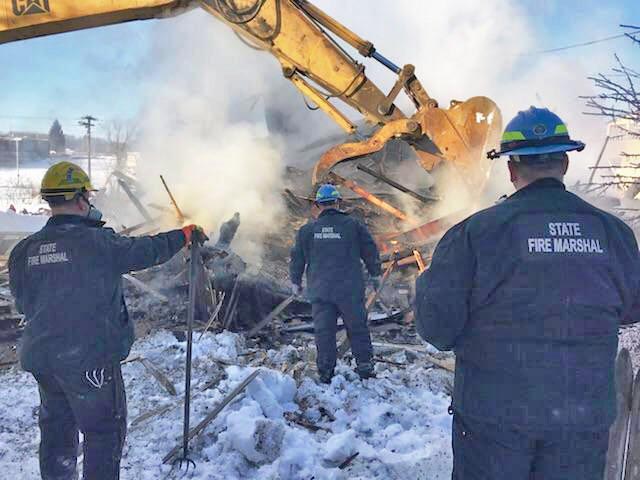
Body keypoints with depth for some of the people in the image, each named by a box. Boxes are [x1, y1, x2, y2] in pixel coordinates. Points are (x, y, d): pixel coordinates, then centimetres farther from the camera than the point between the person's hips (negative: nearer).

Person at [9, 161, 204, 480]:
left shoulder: (23, 250, -1)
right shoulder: (97, 242, -18)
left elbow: (22, 302, 10)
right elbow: (147, 250, -6)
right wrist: (185, 235, 10)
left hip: (41, 358, 7)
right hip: (90, 359, -6)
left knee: (56, 427, 23)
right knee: (105, 430, 10)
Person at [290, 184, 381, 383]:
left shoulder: (308, 229, 2)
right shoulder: (353, 224, -2)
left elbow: (297, 258, 7)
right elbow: (370, 251, 4)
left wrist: (296, 282, 22)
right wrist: (375, 273, 20)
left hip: (320, 291, 1)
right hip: (350, 289, -1)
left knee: (324, 331, 8)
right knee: (357, 327, 12)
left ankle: (326, 372, 12)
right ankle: (365, 366, 16)